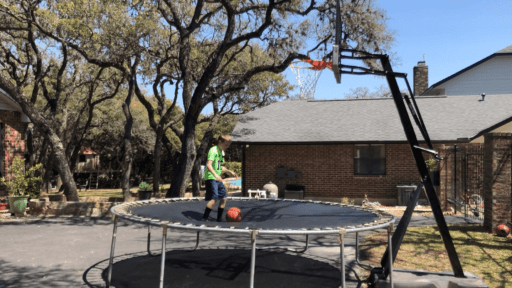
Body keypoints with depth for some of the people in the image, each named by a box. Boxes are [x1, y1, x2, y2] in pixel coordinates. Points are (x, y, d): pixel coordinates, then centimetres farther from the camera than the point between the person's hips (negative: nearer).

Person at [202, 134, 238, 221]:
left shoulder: (222, 152, 16)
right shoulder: (213, 150, -13)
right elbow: (209, 165, -25)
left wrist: (230, 172, 19)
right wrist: (215, 175, -37)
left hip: (218, 179, 9)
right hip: (211, 178, -9)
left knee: (223, 198, 6)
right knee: (214, 198, -17)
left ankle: (219, 219, 17)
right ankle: (205, 218, -5)